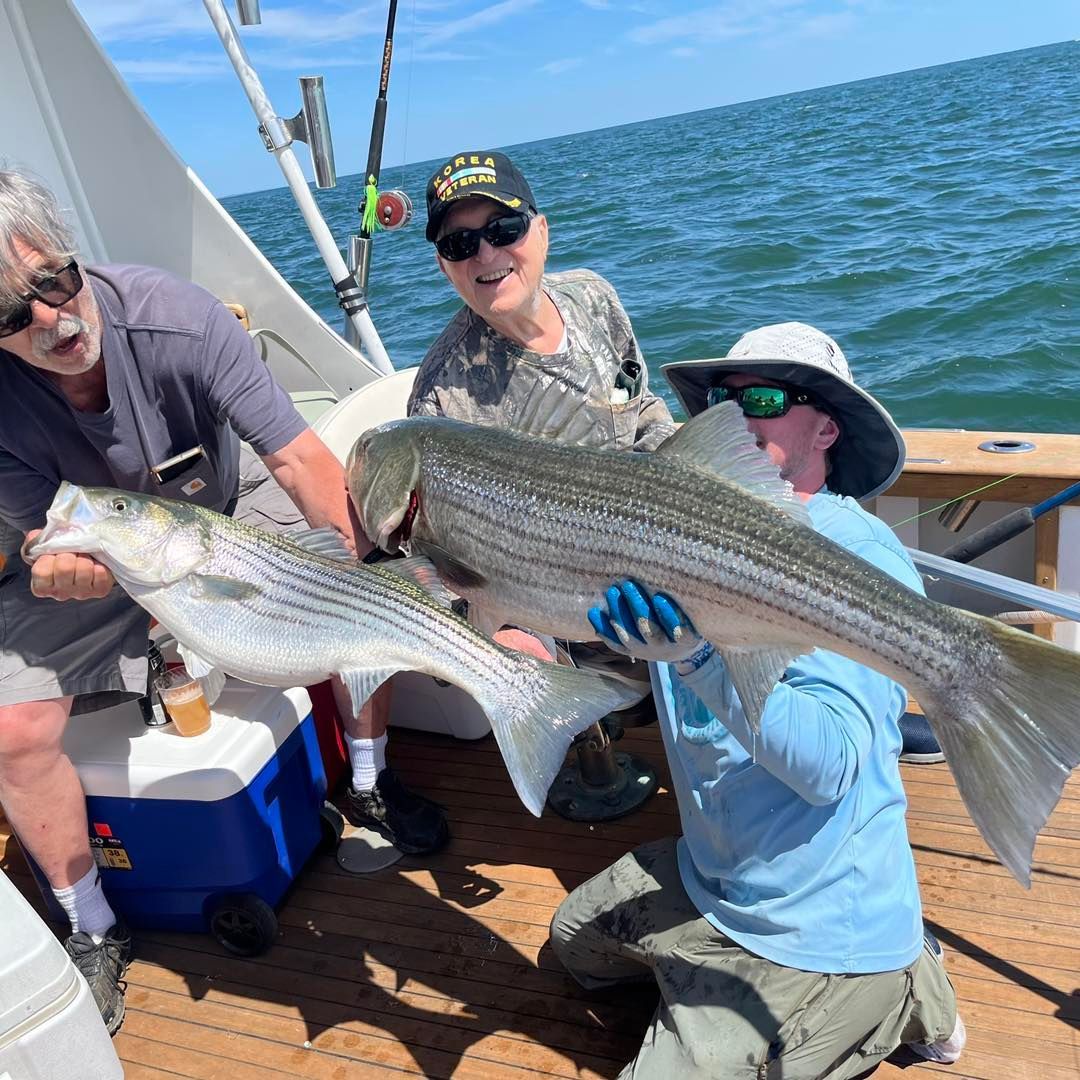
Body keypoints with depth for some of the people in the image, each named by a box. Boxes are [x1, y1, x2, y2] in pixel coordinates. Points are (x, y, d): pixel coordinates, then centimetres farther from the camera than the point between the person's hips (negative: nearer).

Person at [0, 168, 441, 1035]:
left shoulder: (175, 315, -30)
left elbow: (301, 456, -32)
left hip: (224, 507, 1)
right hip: (106, 554, 0)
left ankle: (368, 781, 7)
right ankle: (94, 931, 10)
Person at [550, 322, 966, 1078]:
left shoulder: (862, 556, -21)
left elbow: (831, 763, -31)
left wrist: (696, 655, -43)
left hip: (815, 922, -8)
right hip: (711, 873, 8)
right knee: (575, 937, 25)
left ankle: (894, 996, 11)